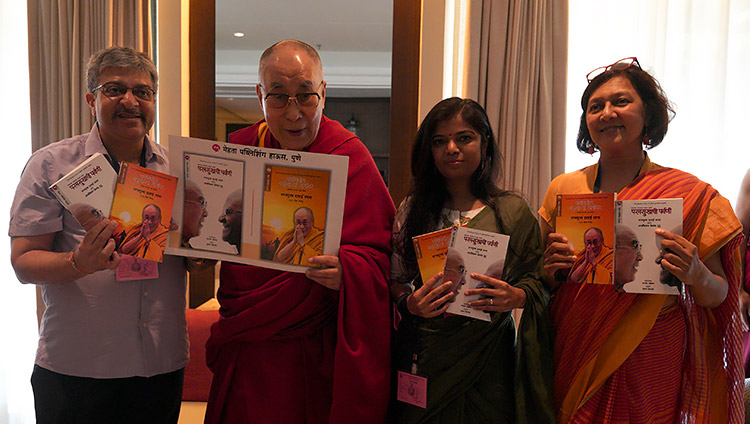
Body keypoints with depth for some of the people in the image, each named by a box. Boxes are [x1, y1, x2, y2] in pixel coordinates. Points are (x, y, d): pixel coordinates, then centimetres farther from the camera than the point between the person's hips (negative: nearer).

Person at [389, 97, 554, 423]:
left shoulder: (513, 210, -1)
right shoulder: (412, 209, 3)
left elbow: (535, 280, 2)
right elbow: (394, 281, 5)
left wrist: (516, 296, -19)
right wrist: (410, 303, -15)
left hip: (486, 358, -1)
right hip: (422, 356, 1)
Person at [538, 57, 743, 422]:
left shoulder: (692, 196, -5)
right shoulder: (562, 190, 0)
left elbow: (718, 295, 0)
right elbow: (541, 285, 8)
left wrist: (696, 275, -20)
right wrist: (550, 268, -13)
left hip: (650, 364, -1)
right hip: (575, 362, 2)